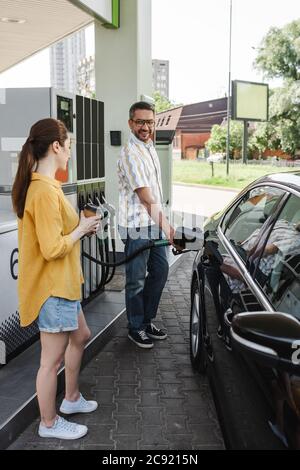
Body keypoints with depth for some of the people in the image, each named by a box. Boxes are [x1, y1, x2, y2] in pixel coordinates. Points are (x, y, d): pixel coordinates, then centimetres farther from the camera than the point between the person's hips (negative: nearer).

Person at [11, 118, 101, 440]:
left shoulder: (37, 185, 7)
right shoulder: (45, 190, -24)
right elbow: (53, 248, -27)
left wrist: (79, 226, 4)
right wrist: (81, 229, -12)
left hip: (61, 283, 11)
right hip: (51, 288, -11)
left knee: (80, 336, 26)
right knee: (52, 359, 6)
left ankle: (71, 398, 43)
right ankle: (49, 424, 26)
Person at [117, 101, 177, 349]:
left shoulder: (150, 147, 12)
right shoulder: (130, 154, -17)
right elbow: (145, 197, -19)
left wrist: (163, 223, 18)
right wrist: (165, 224, -16)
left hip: (155, 223, 9)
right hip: (137, 226, -9)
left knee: (160, 271, 16)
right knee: (137, 280, 2)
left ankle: (147, 320, 30)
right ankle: (136, 328, 18)